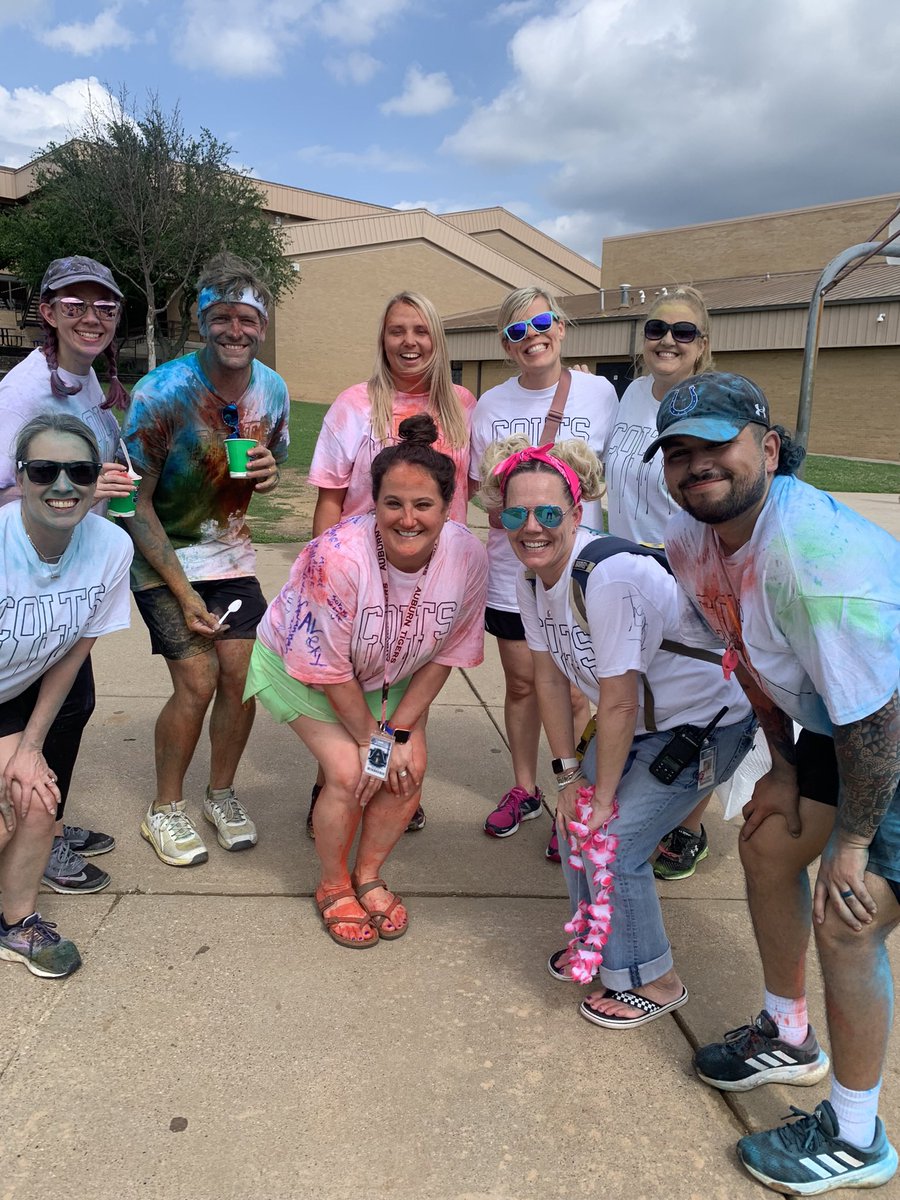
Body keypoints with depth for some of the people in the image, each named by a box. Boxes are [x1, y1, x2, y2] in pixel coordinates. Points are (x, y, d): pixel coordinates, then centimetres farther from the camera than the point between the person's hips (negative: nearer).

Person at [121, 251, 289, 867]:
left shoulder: (273, 389, -5)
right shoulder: (163, 391, -20)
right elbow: (137, 503, -16)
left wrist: (269, 473, -14)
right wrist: (183, 591, -18)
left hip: (231, 551, 5)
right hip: (163, 557, -4)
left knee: (242, 676, -2)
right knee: (198, 680, -11)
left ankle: (222, 795, 22)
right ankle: (165, 809, 12)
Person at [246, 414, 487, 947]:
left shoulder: (468, 556, -25)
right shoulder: (337, 556, -37)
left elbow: (445, 654, -11)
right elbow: (328, 667, -25)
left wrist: (400, 732, -13)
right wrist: (370, 739, -15)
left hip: (388, 675, 4)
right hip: (298, 663, -4)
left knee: (409, 770, -8)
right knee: (350, 772, -17)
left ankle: (369, 877, 19)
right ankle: (334, 887, 11)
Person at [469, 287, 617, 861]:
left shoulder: (599, 393, -2)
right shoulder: (492, 405, 5)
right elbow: (479, 487, 10)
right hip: (512, 570, 3)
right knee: (522, 684, 14)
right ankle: (525, 790, 34)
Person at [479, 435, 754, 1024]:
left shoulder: (608, 577, -33)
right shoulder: (531, 576, -7)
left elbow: (619, 703, -27)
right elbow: (551, 676, 0)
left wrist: (603, 795, -15)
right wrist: (569, 774, 1)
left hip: (707, 721, -7)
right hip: (646, 718, 8)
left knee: (613, 839, -8)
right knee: (576, 820, 7)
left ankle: (653, 980, 18)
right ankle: (599, 941, 34)